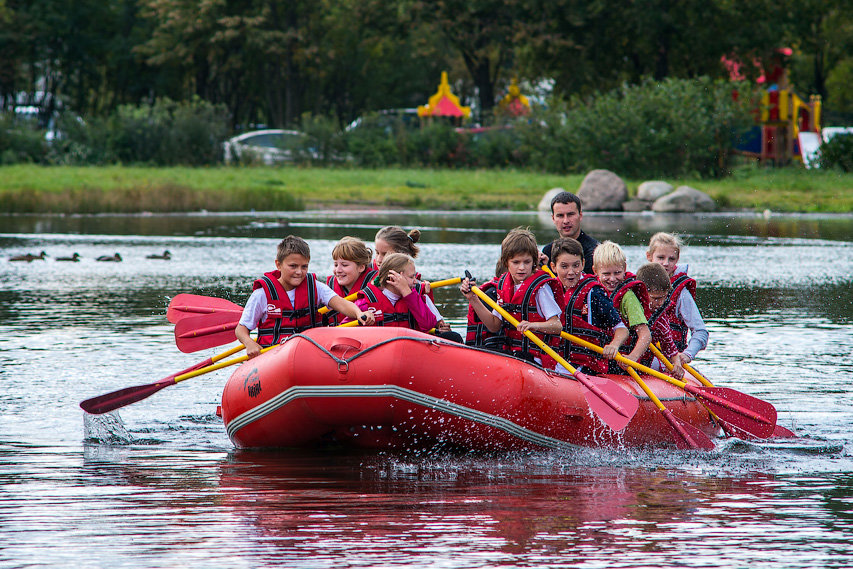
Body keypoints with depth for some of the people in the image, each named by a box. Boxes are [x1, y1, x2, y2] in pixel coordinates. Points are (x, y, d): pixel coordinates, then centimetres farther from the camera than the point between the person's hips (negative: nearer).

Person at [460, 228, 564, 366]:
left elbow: (557, 326, -16)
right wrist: (473, 299, 6)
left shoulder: (540, 287, -11)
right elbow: (494, 326, 12)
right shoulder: (504, 285, 9)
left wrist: (533, 325, -35)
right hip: (510, 352, 7)